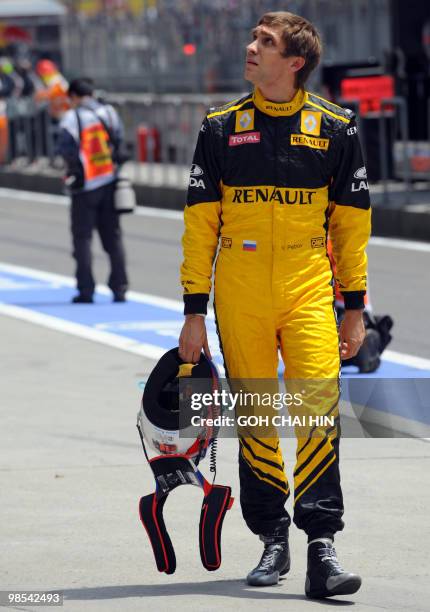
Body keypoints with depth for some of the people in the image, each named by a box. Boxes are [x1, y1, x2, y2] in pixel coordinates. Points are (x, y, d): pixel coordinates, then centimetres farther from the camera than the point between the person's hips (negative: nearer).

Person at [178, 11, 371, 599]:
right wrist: (195, 310, 1)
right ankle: (272, 539, 14)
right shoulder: (221, 127, 7)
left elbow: (352, 220, 9)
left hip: (309, 285, -1)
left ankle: (321, 542, -15)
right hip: (239, 292, 1)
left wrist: (355, 307, 5)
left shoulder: (335, 128, 5)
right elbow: (200, 221, 7)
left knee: (318, 405, -14)